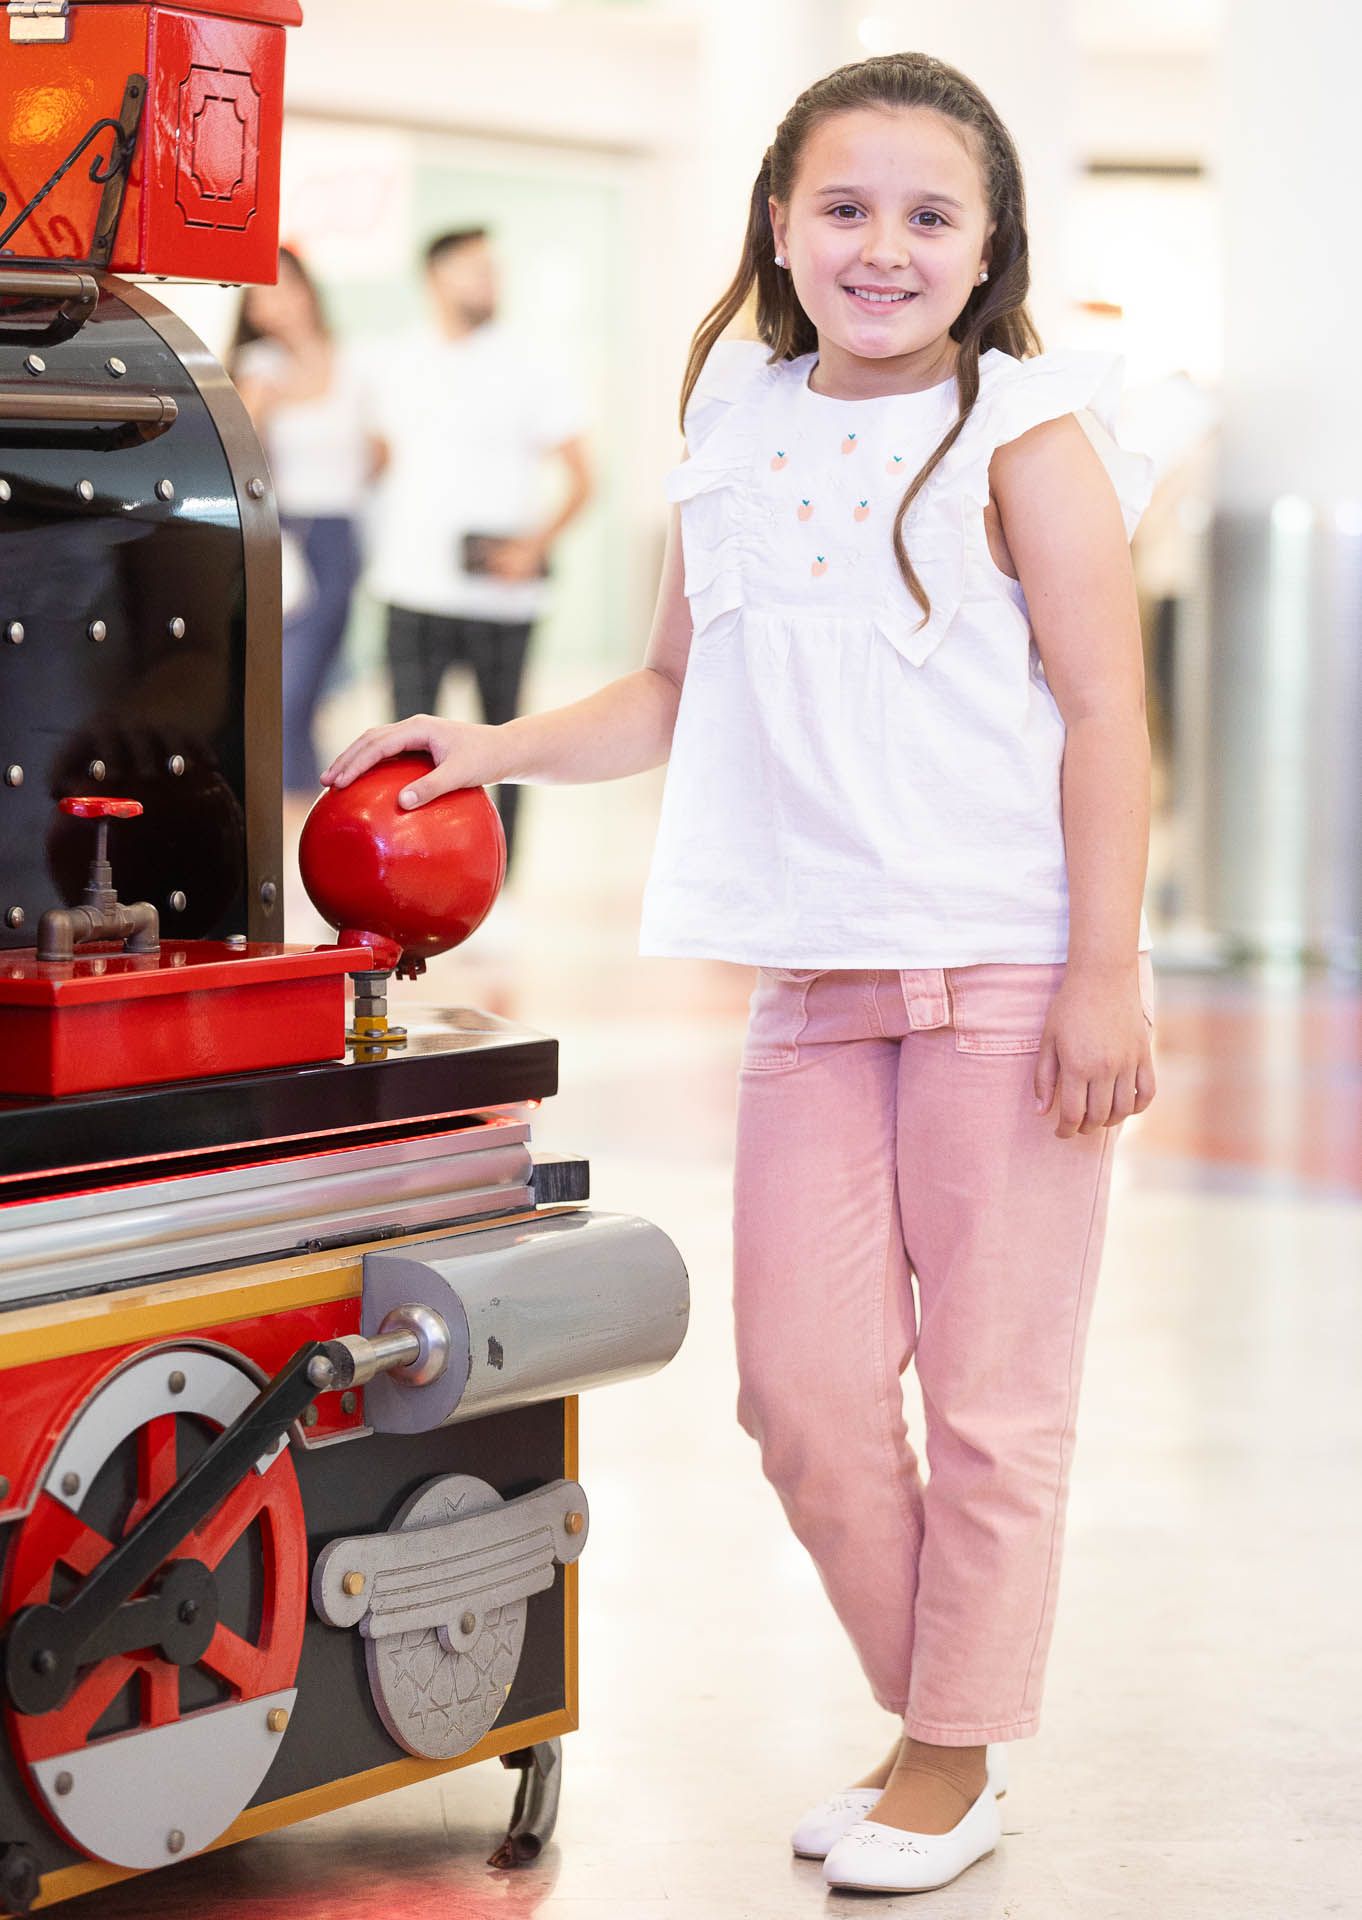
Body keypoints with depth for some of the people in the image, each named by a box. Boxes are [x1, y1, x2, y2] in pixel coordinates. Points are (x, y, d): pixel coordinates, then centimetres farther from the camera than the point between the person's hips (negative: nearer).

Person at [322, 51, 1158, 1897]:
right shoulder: (735, 443, 11)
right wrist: (491, 747, 11)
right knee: (799, 1380, 4)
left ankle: (955, 1761, 15)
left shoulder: (1023, 435, -4)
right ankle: (923, 1713, 23)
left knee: (991, 1381, 2)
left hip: (1010, 980, -5)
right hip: (813, 984, 5)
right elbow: (677, 692, 24)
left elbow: (1105, 715, -7)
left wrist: (1103, 976, -13)